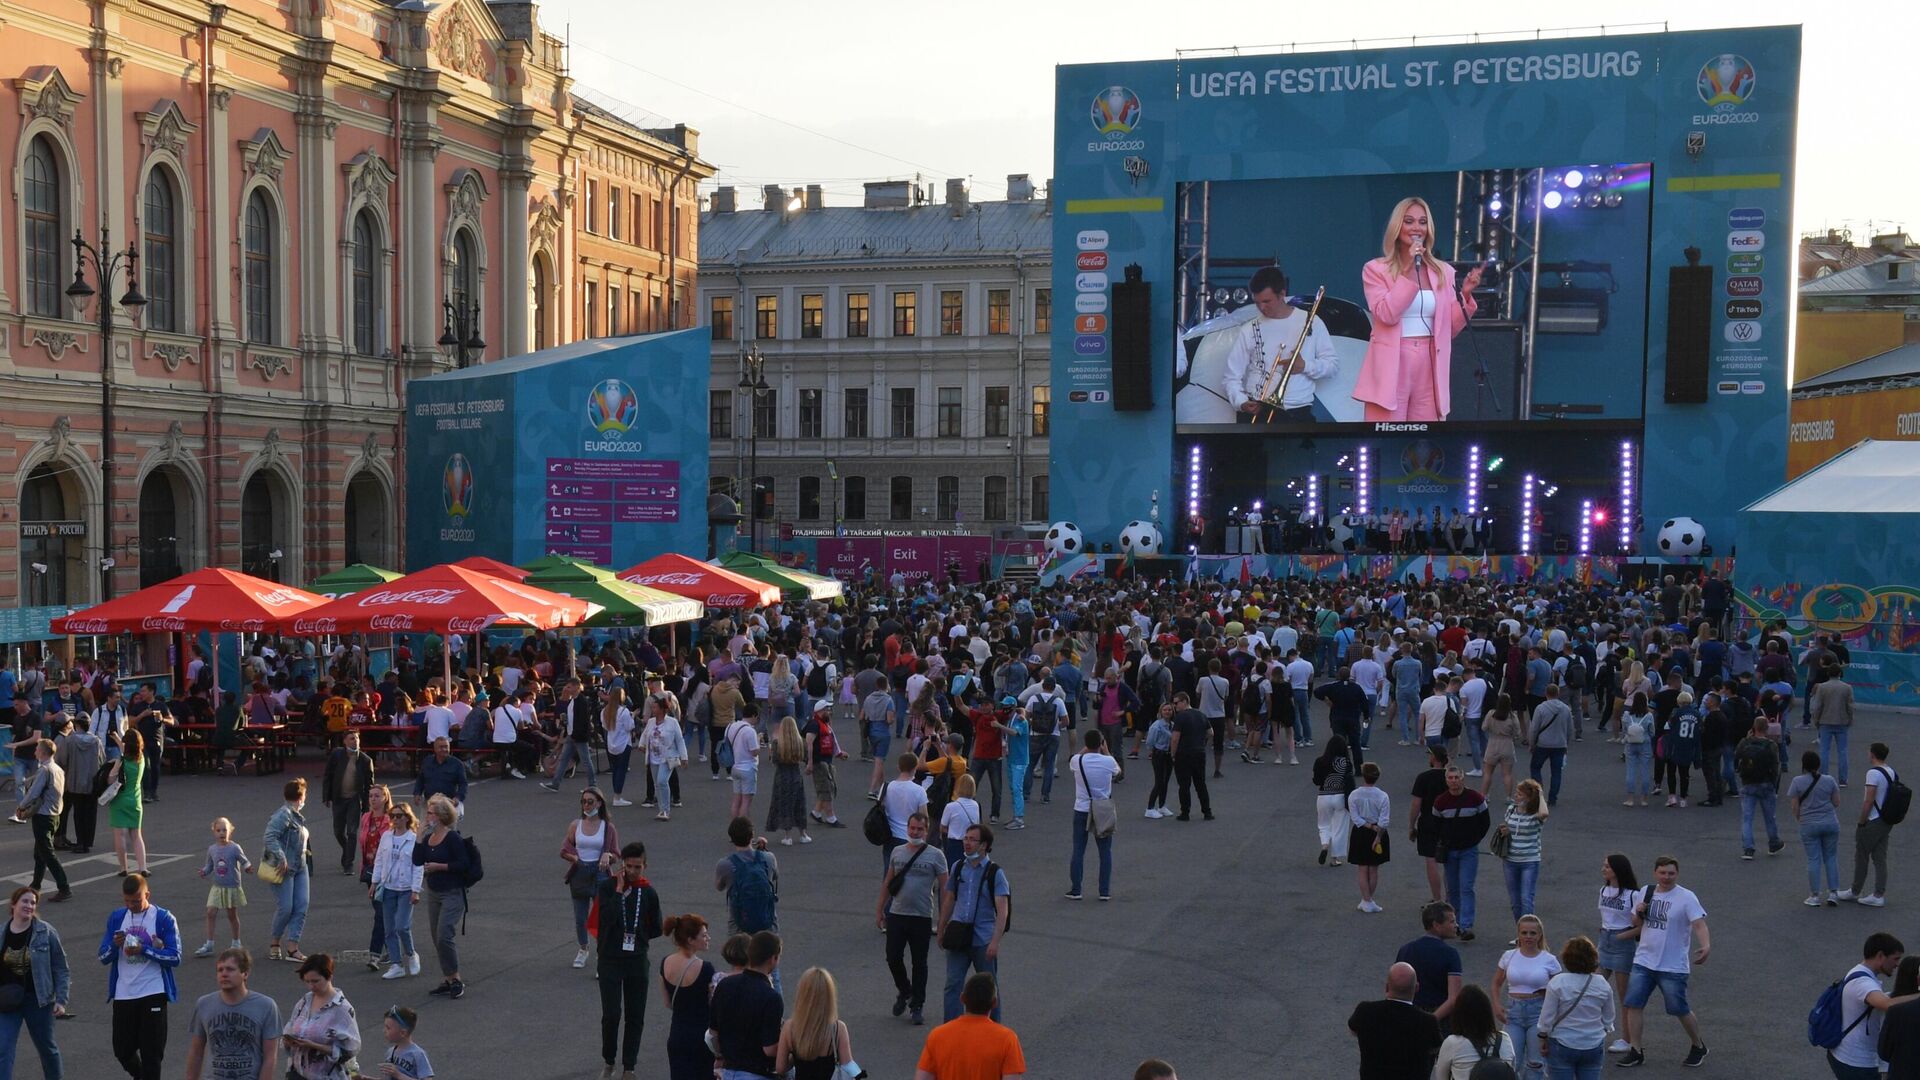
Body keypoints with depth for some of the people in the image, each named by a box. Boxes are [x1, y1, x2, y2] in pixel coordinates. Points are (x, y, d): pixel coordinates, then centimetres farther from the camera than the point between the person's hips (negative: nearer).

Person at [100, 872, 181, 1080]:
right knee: (122, 1050, 12)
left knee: (151, 1053, 0)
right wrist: (115, 945, -15)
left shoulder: (164, 918, -6)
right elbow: (103, 957, 6)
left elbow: (175, 957, -10)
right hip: (123, 995, 4)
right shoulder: (116, 918, 7)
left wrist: (143, 949, -21)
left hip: (153, 994, -4)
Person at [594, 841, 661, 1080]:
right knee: (611, 1015, -4)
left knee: (635, 1017, 6)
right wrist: (619, 889, -21)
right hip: (610, 961, -2)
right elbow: (607, 918, -23)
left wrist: (636, 937, 2)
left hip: (637, 962, 2)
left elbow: (656, 929, 10)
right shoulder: (607, 886, -7)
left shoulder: (649, 893, 0)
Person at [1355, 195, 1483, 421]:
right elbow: (1386, 314, -13)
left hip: (1429, 368, 4)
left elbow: (1450, 329, 13)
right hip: (1391, 368, -4)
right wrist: (1409, 271, -13)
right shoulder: (1376, 269, 2)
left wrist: (1465, 295, -3)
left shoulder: (1444, 271, 13)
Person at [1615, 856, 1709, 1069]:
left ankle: (1698, 1047, 29)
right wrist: (1638, 913, -7)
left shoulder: (1686, 897, -11)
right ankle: (1635, 1052, 8)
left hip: (1673, 966, -5)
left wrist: (1706, 946, -41)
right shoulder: (1646, 892, 6)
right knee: (1633, 1005, -1)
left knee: (1680, 1010, 5)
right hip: (1643, 962, 5)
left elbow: (1699, 924, -22)